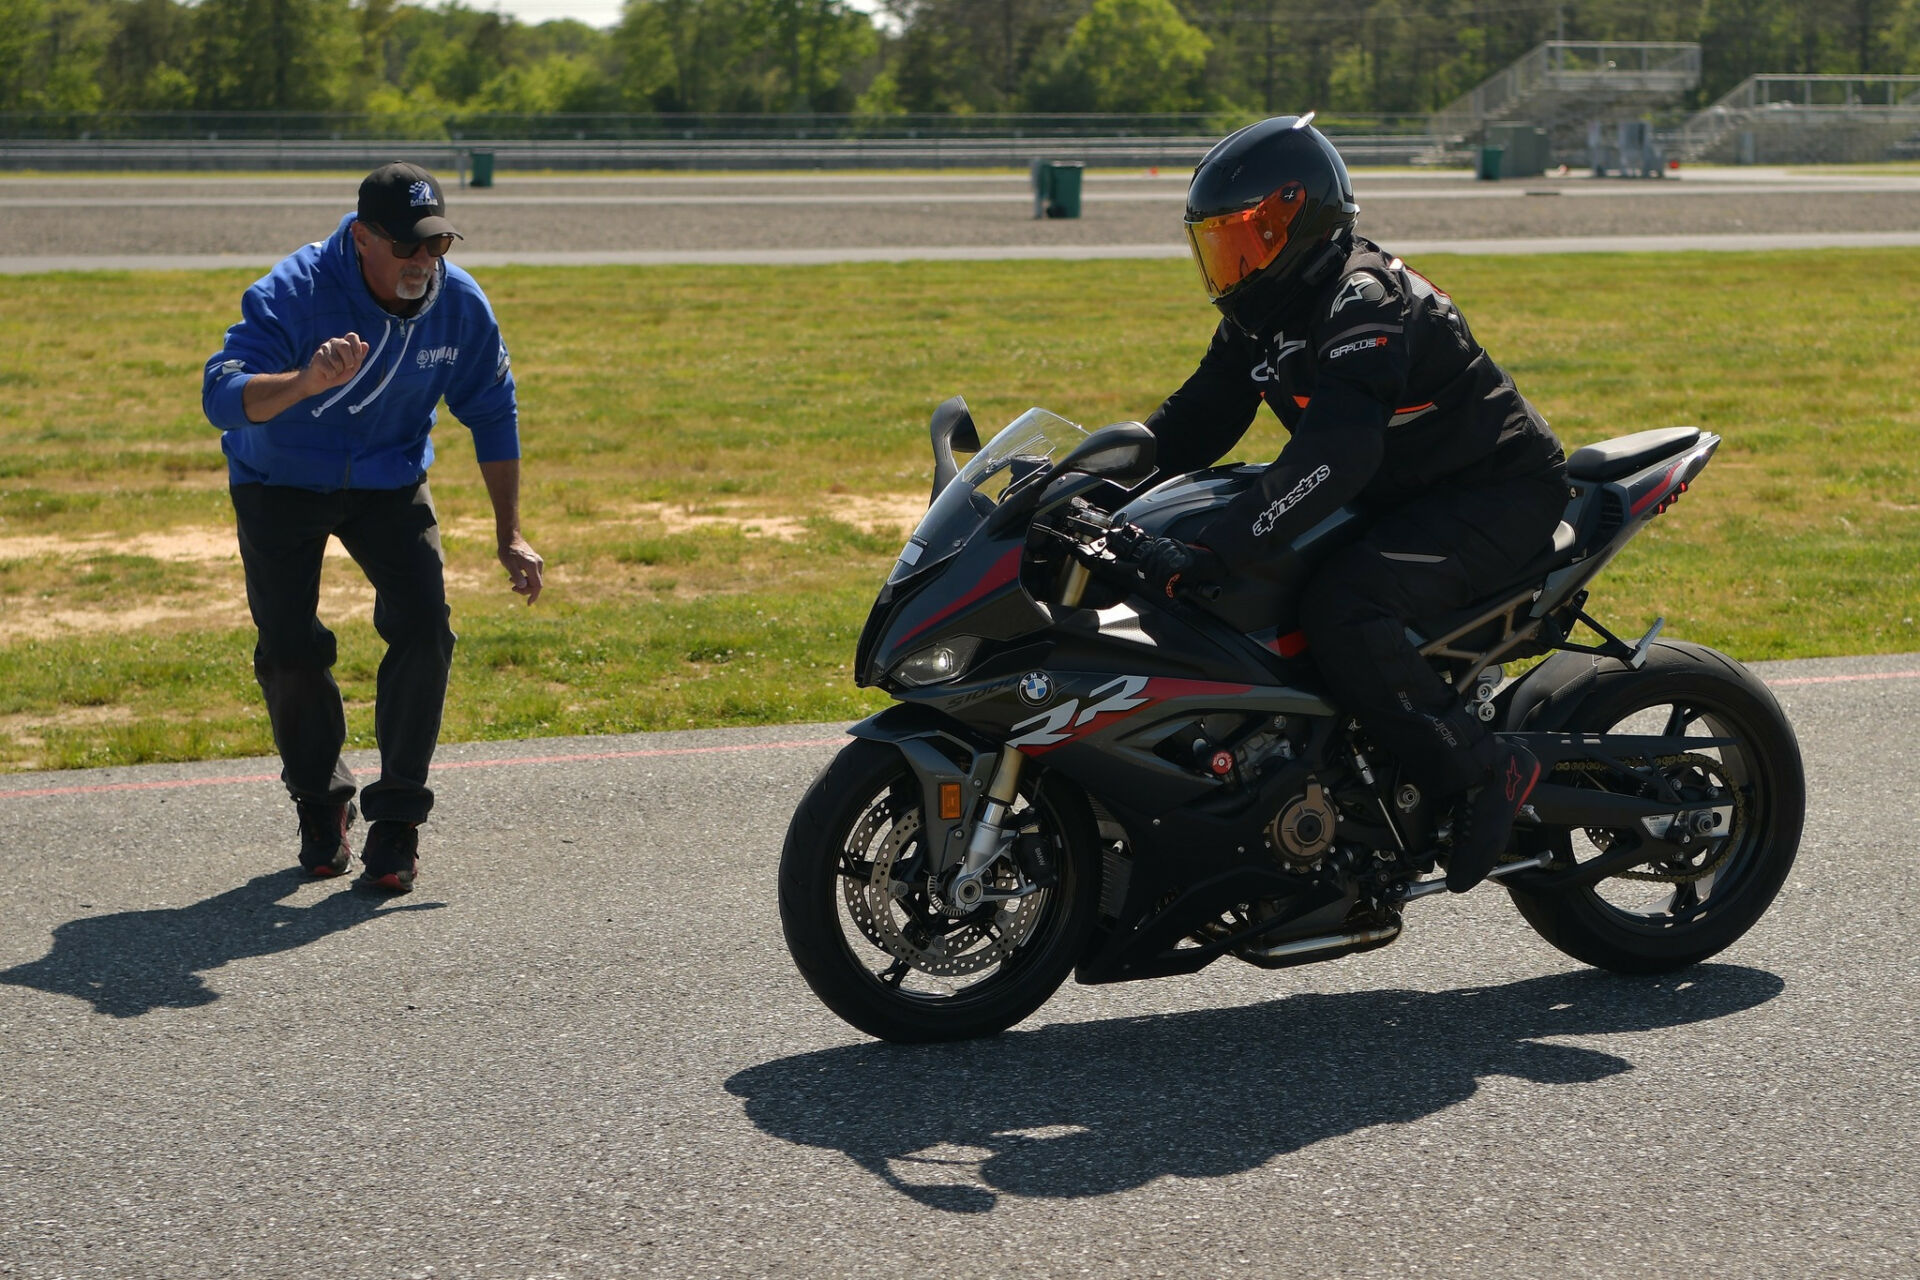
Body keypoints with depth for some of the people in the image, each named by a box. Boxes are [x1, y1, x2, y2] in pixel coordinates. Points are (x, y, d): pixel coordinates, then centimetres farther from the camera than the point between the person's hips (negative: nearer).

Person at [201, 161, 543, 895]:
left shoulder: (460, 305, -17)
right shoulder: (293, 294, -29)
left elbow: (492, 415, -1)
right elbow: (221, 395, -42)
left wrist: (509, 534, -2)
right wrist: (306, 381, -62)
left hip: (389, 483, 2)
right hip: (280, 484, -2)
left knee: (423, 627, -17)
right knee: (290, 648, -11)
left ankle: (396, 818, -4)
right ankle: (320, 803, 17)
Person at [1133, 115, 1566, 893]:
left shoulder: (1364, 301, -25)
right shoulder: (1262, 315, 7)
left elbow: (1337, 451, -38)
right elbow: (1196, 421, 10)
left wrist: (1211, 550, -45)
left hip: (1497, 494, -10)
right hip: (1399, 499, 10)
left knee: (1341, 607, -32)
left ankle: (1484, 771, -20)